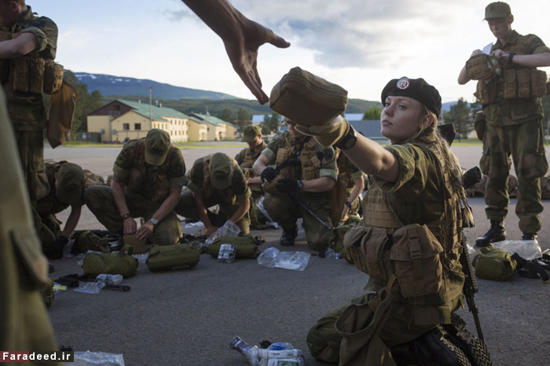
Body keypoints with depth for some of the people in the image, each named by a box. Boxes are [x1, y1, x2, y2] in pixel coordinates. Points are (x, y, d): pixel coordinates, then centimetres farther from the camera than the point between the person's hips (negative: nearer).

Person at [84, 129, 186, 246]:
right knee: (91, 193, -21)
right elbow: (116, 183, -12)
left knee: (167, 240, -32)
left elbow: (174, 195, -17)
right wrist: (126, 217, -22)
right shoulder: (130, 150, -17)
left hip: (158, 205, -2)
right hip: (132, 199, 2)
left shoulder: (175, 156, -20)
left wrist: (152, 222, -26)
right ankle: (125, 233, -10)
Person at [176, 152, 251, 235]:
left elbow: (245, 204, -23)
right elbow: (198, 198, -25)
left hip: (228, 197, -1)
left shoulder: (236, 174, -35)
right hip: (206, 194, 1)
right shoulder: (198, 167, -35)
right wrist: (208, 227, -25)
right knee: (180, 204, -28)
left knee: (241, 232, -16)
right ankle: (216, 219, -7)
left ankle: (223, 216, 15)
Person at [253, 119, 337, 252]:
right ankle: (289, 230, 3)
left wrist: (299, 184, -32)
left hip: (313, 201, -2)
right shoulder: (284, 140, 1)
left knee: (320, 243, -23)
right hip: (286, 196, 3)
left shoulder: (322, 146, -11)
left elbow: (329, 182, -17)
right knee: (272, 203, -32)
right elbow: (258, 164, -1)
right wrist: (264, 170, -27)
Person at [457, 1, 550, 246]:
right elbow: (461, 80, 20)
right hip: (495, 119, 5)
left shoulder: (528, 43, 5)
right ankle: (496, 228, 13)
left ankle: (529, 233, -2)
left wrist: (510, 57, -18)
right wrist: (471, 61, 0)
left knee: (528, 175, -6)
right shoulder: (490, 53, 18)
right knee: (494, 174, 4)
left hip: (524, 118, -4)